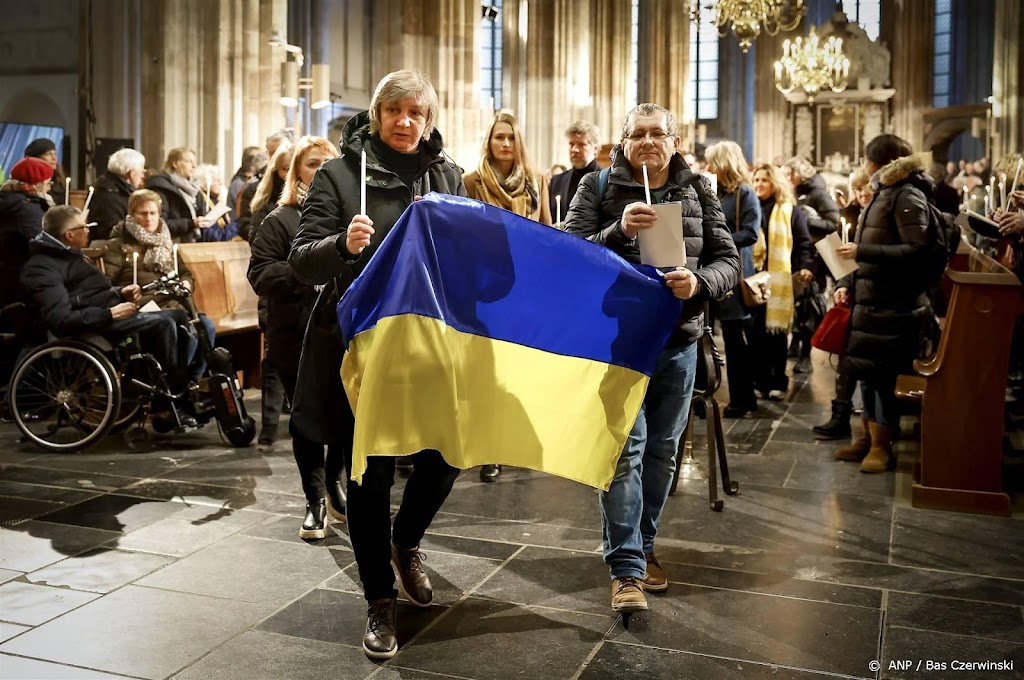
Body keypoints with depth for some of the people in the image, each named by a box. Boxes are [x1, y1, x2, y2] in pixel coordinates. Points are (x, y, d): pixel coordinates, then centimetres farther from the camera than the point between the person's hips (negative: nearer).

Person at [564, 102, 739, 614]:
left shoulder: (698, 192, 6)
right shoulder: (598, 188, -1)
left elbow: (728, 261, 3)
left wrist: (699, 281, -19)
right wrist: (618, 231, -25)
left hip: (677, 341, 4)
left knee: (662, 450, 12)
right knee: (625, 447, -11)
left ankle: (642, 548, 28)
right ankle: (626, 569, -5)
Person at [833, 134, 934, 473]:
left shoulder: (908, 196, -12)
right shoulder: (886, 193, 16)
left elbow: (917, 250, -23)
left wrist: (862, 251, -21)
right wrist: (848, 284, 10)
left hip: (894, 304, -9)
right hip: (871, 299, 9)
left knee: (882, 373, -3)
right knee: (866, 370, 12)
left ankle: (882, 446, 7)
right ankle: (868, 437, 23)